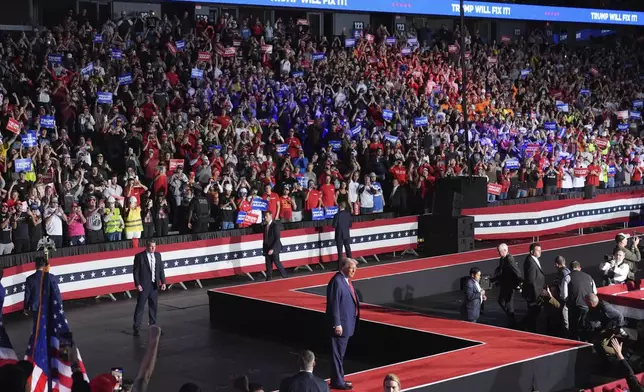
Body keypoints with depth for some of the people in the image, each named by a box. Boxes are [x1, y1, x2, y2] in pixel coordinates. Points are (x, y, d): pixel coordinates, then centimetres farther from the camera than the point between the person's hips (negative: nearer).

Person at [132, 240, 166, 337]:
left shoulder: (158, 255, 7)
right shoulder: (139, 256, -8)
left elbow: (161, 269, 9)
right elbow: (136, 271, -8)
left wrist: (163, 282, 3)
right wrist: (137, 284, -14)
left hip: (155, 285, 5)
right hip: (144, 286, -5)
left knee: (153, 306, 12)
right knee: (140, 306, -1)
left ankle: (153, 325, 22)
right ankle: (136, 328, 4)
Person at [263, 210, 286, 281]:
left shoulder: (275, 225, -11)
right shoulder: (265, 226, 11)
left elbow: (277, 238, -15)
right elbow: (265, 239, 13)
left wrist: (272, 249, -21)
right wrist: (264, 249, 7)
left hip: (274, 249, -6)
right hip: (267, 249, 6)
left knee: (277, 263, -2)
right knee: (268, 265, 5)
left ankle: (285, 277, 12)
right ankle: (269, 279, 8)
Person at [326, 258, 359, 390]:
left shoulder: (346, 280, 10)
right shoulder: (337, 281, -19)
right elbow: (334, 305, -21)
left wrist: (351, 322, 20)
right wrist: (337, 324, -22)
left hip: (347, 323, 10)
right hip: (341, 324, -10)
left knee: (340, 354, 18)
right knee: (338, 354, 0)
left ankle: (339, 379, 28)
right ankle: (337, 382, 8)